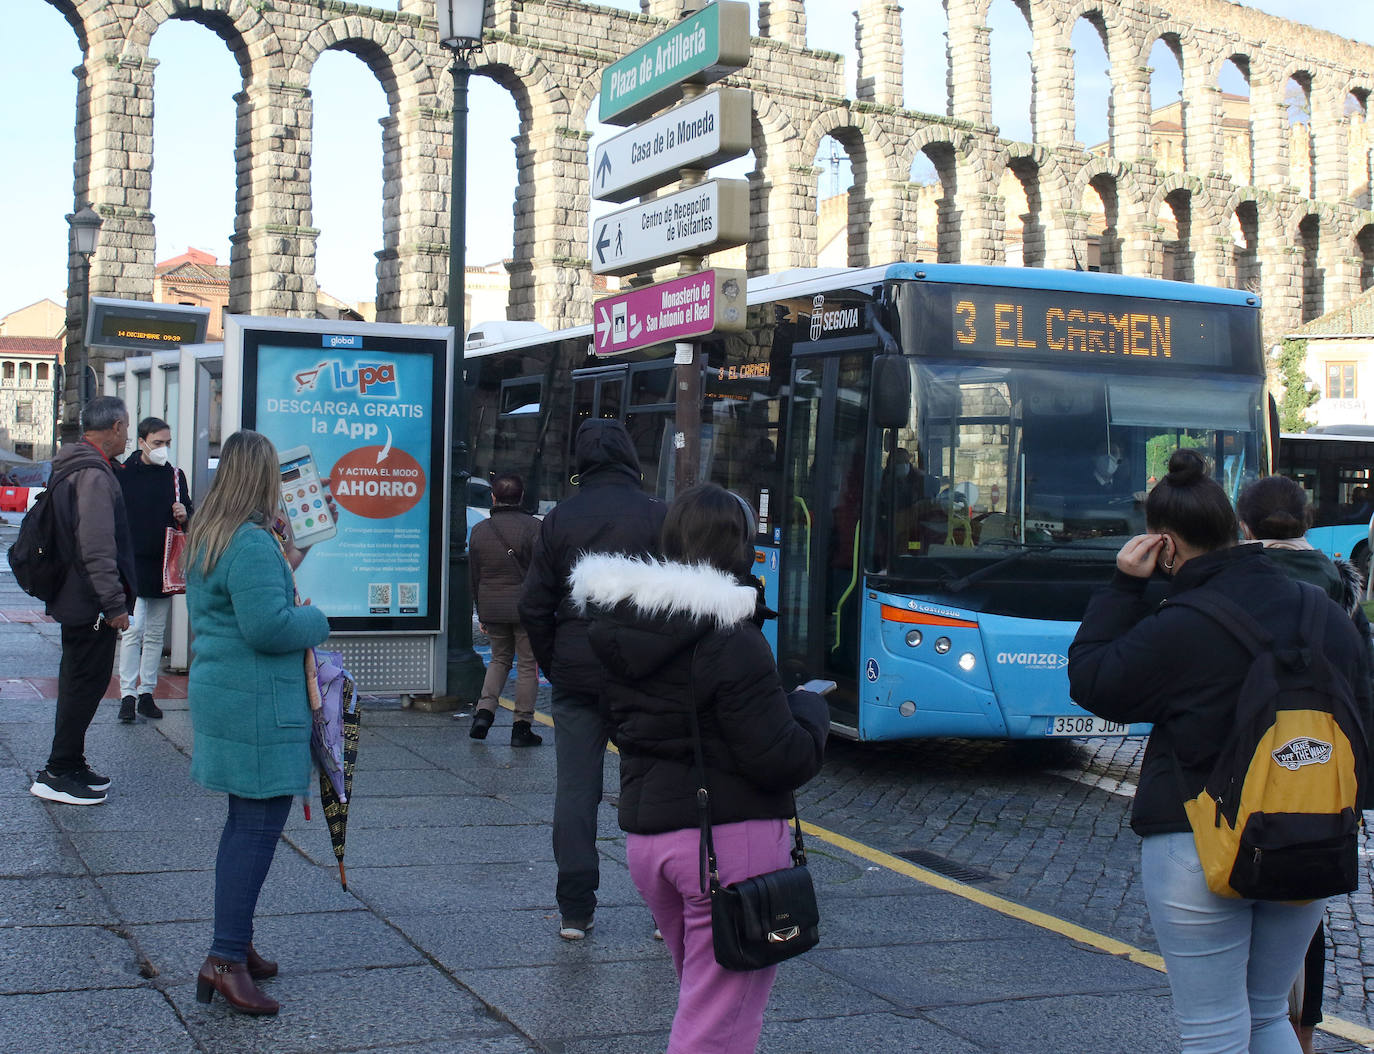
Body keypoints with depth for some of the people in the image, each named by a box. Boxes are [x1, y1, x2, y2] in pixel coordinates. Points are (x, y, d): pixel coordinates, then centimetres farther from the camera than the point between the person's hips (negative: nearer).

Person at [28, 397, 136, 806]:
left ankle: (71, 766, 26)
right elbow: (97, 548, -25)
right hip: (91, 603, -11)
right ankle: (58, 773, 1)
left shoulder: (72, 468, 14)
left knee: (79, 683, 17)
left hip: (74, 600, 11)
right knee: (87, 683, -4)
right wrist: (114, 604, -21)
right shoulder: (93, 474, -19)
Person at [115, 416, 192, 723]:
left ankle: (147, 693, 17)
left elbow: (189, 520, 18)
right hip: (133, 565, -5)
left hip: (164, 567, 5)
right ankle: (128, 695, -4)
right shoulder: (123, 475, -4)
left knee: (155, 633, 9)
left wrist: (184, 516, -5)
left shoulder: (175, 476, 10)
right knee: (133, 630, -9)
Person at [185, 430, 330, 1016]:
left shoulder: (207, 536, 14)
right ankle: (226, 960, -7)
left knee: (246, 821, 17)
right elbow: (268, 626, -25)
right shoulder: (252, 543, -19)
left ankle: (235, 943, 24)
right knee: (259, 824, -7)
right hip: (257, 704, -10)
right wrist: (316, 621, -7)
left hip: (221, 689, 10)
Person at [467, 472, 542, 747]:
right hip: (525, 607, -4)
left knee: (500, 658, 21)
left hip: (492, 608, 4)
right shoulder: (533, 527, -8)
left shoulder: (479, 530, 5)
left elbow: (474, 576, 10)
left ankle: (484, 712, 6)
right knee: (527, 664, 4)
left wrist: (481, 613, 18)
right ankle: (521, 727, 5)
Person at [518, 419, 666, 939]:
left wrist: (553, 664, 12)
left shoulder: (559, 520, 1)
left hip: (576, 676, 1)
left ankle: (575, 911, 6)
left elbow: (534, 607, 2)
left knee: (575, 789, 6)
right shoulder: (659, 517, -4)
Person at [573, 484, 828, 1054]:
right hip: (731, 839, -7)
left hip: (644, 832, 7)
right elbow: (783, 760, -18)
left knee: (701, 993, 25)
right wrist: (810, 707, 2)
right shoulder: (731, 640, -18)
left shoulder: (620, 627, 5)